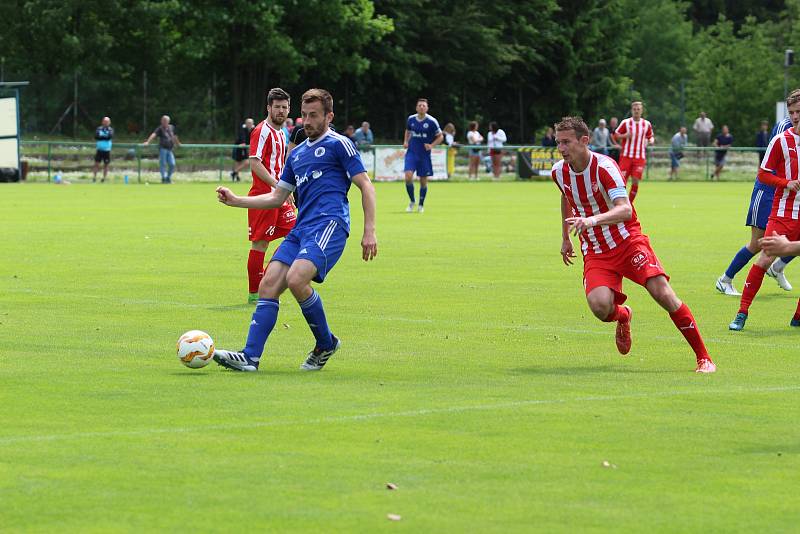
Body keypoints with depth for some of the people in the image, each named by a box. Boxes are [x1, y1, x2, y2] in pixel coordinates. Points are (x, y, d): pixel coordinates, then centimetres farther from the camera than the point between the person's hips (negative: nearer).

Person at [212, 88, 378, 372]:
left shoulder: (339, 144, 3)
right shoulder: (297, 153, 25)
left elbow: (366, 187, -1)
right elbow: (277, 197, 30)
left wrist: (369, 231, -10)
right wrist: (235, 200, 19)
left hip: (329, 224, -8)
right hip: (300, 230, 8)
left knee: (296, 279, -27)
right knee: (269, 285, -8)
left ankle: (326, 344, -6)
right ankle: (250, 356, -14)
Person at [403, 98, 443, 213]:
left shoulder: (431, 121, -8)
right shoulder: (411, 119, 1)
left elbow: (440, 136, 1)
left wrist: (431, 145, -14)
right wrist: (406, 141, 5)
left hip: (424, 155, -1)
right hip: (412, 153, 1)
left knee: (423, 181, 5)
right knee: (408, 176, -16)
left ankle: (421, 205, 25)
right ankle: (411, 201, 5)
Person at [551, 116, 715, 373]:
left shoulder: (604, 167, -19)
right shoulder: (559, 172, 0)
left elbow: (625, 210, -31)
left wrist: (593, 220, -48)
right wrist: (565, 238, 30)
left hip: (628, 241, -4)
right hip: (595, 253, 4)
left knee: (663, 294, -19)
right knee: (599, 306, -23)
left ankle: (703, 357, -6)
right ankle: (622, 316, 17)